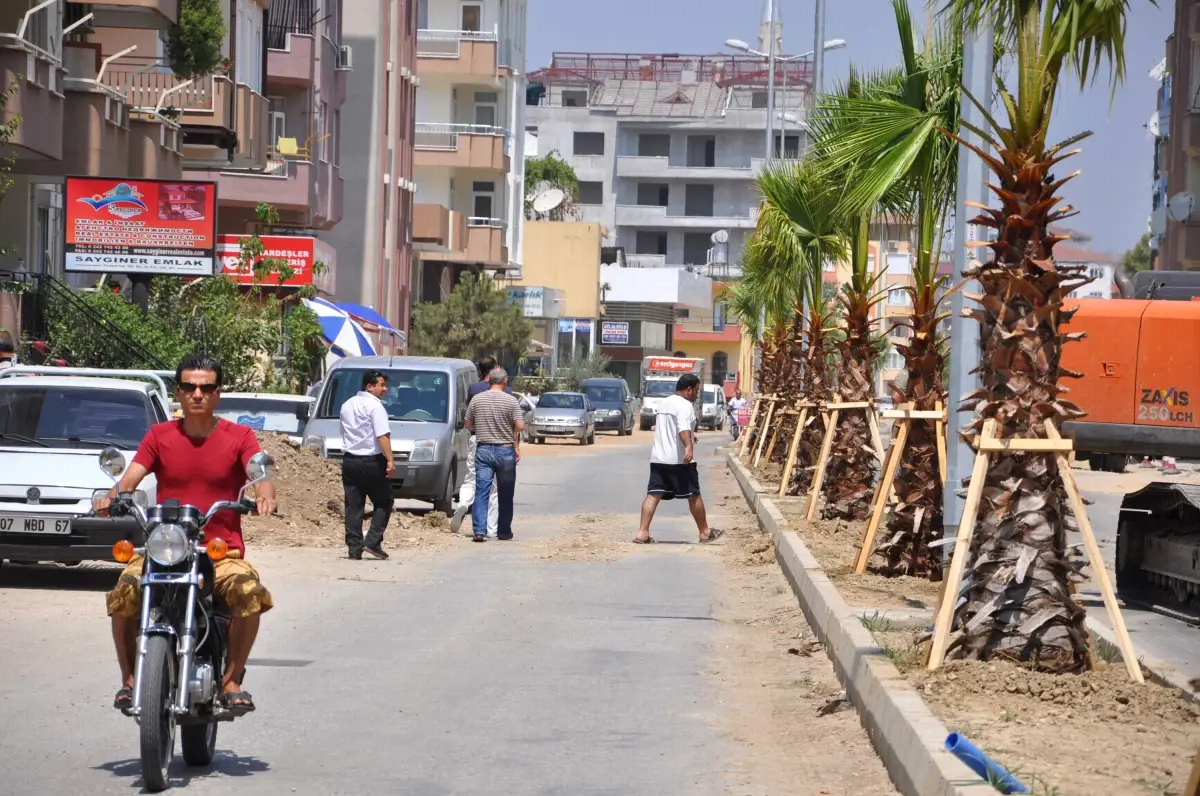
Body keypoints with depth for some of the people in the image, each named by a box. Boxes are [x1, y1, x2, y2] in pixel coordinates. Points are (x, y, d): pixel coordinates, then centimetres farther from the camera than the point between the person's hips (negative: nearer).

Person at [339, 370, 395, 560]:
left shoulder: (347, 405, 16)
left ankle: (354, 548, 2)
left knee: (353, 506, 6)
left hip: (349, 460, 7)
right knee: (384, 502, 5)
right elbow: (382, 436, -18)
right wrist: (390, 460, -21)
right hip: (371, 461, -7)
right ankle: (373, 542, -6)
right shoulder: (374, 405, -11)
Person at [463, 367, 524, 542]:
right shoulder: (511, 401, -7)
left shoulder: (476, 399, 1)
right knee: (505, 494, 9)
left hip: (483, 450, 2)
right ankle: (504, 532, 15)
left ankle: (479, 530, -12)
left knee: (481, 491, 0)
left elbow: (468, 425, 9)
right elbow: (520, 426, -12)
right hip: (505, 450, -1)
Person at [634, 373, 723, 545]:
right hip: (679, 459, -7)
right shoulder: (685, 405, -10)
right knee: (694, 495, 6)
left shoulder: (664, 404, 20)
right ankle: (705, 532, 17)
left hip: (658, 458, 7)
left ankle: (642, 533, -14)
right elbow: (683, 428, -30)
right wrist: (689, 446, -45)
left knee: (653, 495, -2)